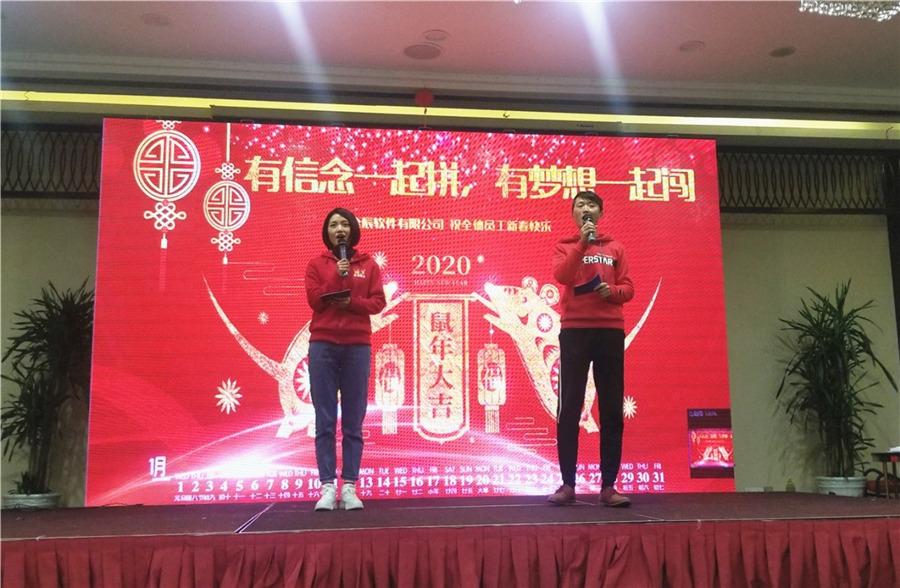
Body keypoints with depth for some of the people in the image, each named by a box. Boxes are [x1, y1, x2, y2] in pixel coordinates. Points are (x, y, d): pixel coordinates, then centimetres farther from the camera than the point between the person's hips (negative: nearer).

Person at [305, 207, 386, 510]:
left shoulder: (368, 264, 11)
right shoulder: (316, 264, 10)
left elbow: (378, 302, 3)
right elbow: (314, 300, -1)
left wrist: (351, 302, -12)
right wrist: (337, 276, -11)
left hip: (357, 345, 0)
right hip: (323, 344, 0)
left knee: (354, 420, -1)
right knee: (325, 420, -3)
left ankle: (350, 487, 2)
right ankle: (328, 486, 0)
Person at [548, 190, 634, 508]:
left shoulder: (615, 248, 17)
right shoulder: (564, 246, 11)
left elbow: (628, 288, 11)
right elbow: (561, 276, -9)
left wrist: (612, 290, -9)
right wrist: (581, 242, -11)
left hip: (610, 331, 2)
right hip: (574, 330, -2)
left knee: (612, 410, 0)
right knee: (569, 409, -4)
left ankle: (608, 486, 5)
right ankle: (567, 484, 2)